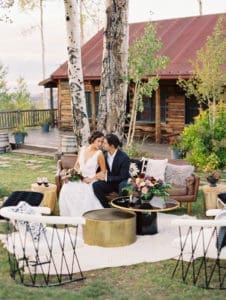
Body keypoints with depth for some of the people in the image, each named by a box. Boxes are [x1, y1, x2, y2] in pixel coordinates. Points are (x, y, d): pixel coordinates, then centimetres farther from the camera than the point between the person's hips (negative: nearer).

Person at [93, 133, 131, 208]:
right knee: (96, 185, -23)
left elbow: (123, 177, -19)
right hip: (110, 181, 5)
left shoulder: (124, 158, -21)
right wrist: (102, 174, -15)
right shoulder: (105, 154, -5)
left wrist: (106, 177, -23)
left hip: (121, 182, -5)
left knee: (123, 186, -39)